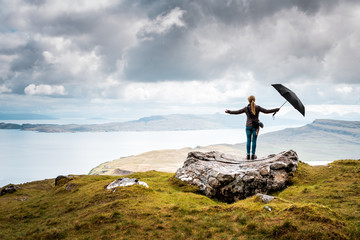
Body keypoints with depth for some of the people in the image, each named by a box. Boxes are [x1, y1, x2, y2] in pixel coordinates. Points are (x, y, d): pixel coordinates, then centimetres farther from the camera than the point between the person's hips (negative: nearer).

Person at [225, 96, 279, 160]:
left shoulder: (246, 108, -2)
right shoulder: (257, 107, -5)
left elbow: (237, 112, 2)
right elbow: (266, 111, -4)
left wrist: (229, 111, 14)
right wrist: (276, 110, 4)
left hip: (248, 126, 1)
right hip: (255, 126, -1)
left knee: (248, 141, 8)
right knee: (254, 141, 5)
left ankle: (248, 155, 7)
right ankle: (253, 155, 7)